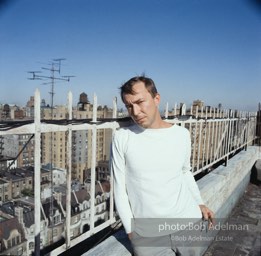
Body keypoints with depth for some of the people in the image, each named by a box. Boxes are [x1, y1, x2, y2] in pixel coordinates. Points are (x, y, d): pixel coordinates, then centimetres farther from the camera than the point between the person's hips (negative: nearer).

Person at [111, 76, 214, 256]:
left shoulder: (182, 134, -1)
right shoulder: (121, 138, -9)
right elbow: (120, 188, -4)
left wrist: (199, 202, 8)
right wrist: (130, 229, -4)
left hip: (187, 223, 2)